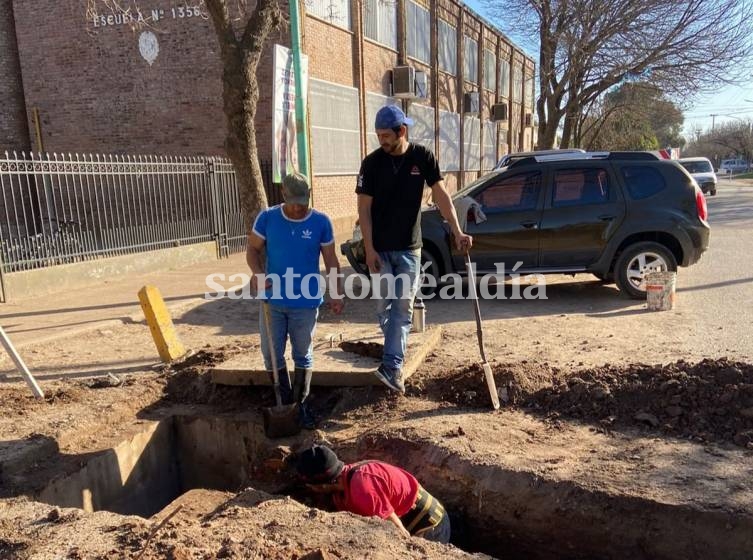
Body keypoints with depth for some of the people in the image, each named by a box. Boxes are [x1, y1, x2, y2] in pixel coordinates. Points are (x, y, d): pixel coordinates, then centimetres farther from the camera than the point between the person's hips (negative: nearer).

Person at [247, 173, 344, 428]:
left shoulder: (321, 222, -5)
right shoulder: (267, 217, -4)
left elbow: (331, 260, 1)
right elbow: (253, 248, 2)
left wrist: (337, 294, -2)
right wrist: (257, 272, -17)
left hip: (306, 303, -1)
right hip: (273, 300, 1)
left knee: (303, 356, 10)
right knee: (272, 355, 8)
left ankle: (301, 404, 25)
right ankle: (284, 401, 26)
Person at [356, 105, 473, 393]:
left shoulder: (423, 157, -3)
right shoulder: (372, 162, -6)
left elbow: (441, 196, -5)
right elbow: (364, 209, -6)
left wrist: (457, 232, -14)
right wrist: (369, 249, -12)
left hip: (408, 248, 0)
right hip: (379, 249, 0)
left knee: (403, 307, -3)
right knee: (384, 305, 7)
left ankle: (391, 366, -2)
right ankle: (394, 351, 27)